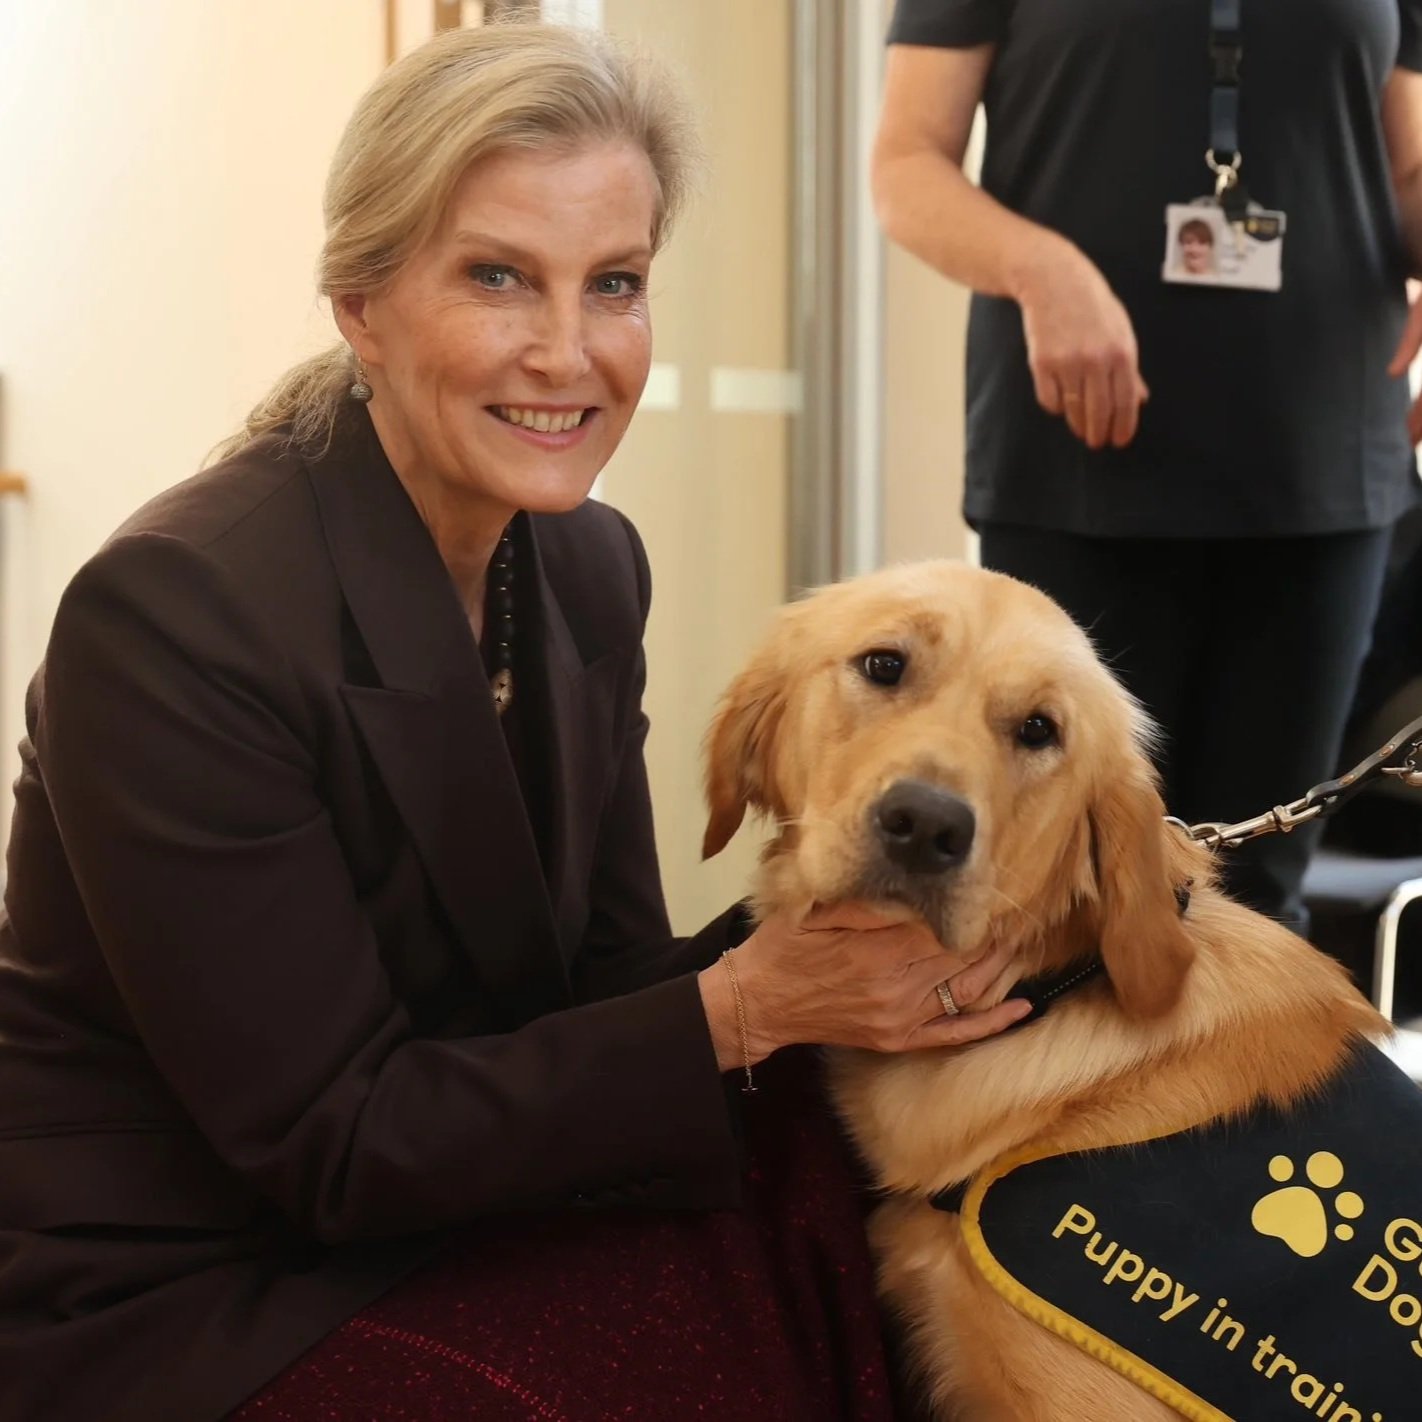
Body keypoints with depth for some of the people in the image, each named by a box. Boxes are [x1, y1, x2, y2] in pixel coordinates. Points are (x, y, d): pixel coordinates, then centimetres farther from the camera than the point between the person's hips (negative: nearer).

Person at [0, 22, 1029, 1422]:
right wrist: (738, 1009, -26)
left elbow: (602, 976, 0)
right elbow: (329, 1142, -20)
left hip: (456, 1208, 6)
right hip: (186, 1302, -6)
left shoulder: (589, 568, -1)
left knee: (863, 1199, -16)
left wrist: (802, 946, -19)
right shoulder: (171, 613, -22)